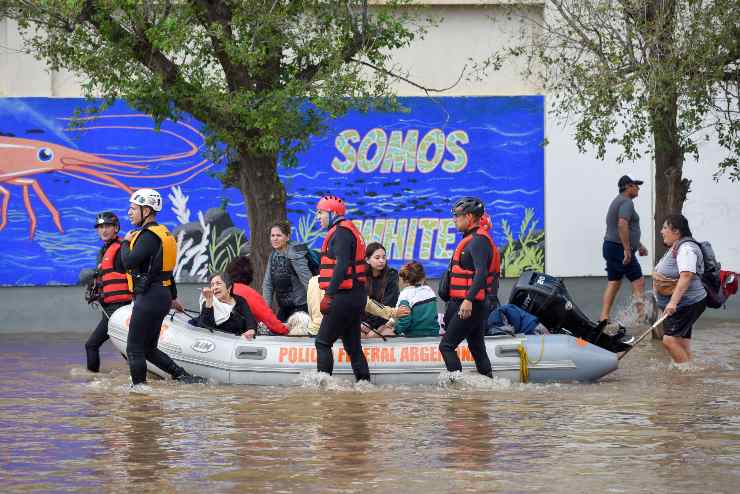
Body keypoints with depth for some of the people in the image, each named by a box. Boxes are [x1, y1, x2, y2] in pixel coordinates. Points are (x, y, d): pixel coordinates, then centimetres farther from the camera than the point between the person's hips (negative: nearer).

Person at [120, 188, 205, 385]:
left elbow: (129, 262, -25)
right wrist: (173, 297, 34)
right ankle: (183, 376, 8)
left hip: (149, 298, -10)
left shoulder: (149, 236, -15)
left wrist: (126, 242, -6)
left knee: (134, 349, -4)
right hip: (161, 296, 10)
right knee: (148, 349, 13)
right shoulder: (160, 232, 18)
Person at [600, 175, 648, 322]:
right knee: (638, 283, -6)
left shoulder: (618, 201, 21)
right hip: (620, 248, -10)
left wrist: (639, 245, 33)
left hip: (610, 247, 10)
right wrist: (627, 249, -26)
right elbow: (622, 225, -27)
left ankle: (604, 317, 5)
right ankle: (642, 314, -8)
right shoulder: (627, 202, -13)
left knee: (613, 284, 10)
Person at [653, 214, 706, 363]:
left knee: (670, 341, -19)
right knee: (682, 347, 7)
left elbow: (686, 276, -30)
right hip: (678, 305, 11)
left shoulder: (686, 249, -17)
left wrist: (673, 302, -37)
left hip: (687, 304, -11)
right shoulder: (675, 248, 18)